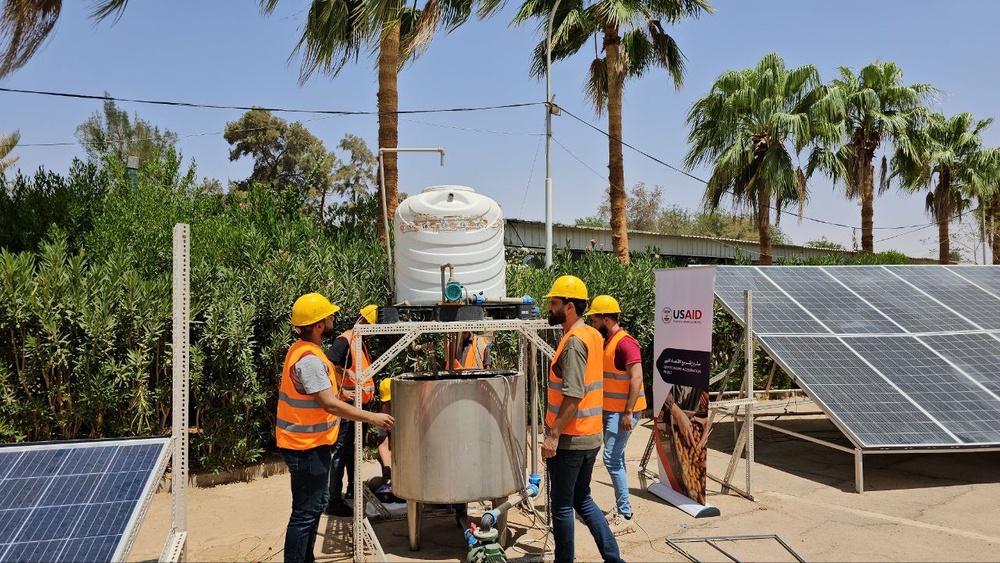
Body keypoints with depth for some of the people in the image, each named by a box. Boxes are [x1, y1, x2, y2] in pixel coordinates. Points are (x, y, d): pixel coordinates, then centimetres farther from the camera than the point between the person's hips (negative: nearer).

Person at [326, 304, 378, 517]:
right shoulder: (345, 340, -16)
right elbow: (329, 366, -29)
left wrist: (368, 391, 16)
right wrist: (342, 391, -27)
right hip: (348, 406, -10)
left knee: (354, 448, 21)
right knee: (341, 451, -6)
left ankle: (352, 489, 36)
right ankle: (334, 501, -1)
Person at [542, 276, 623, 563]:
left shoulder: (574, 342, -19)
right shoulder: (594, 336, 10)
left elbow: (573, 396, -25)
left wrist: (553, 435, -23)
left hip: (570, 440, -9)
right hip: (591, 436, 9)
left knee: (562, 506, 5)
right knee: (583, 500, 20)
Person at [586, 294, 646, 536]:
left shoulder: (625, 342, -18)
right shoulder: (606, 342, 12)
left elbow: (636, 378, -24)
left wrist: (628, 412, -26)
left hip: (623, 411, -10)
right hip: (610, 409, 10)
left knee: (612, 459, -11)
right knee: (616, 459, 15)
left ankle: (626, 516, -4)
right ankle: (620, 508, 25)